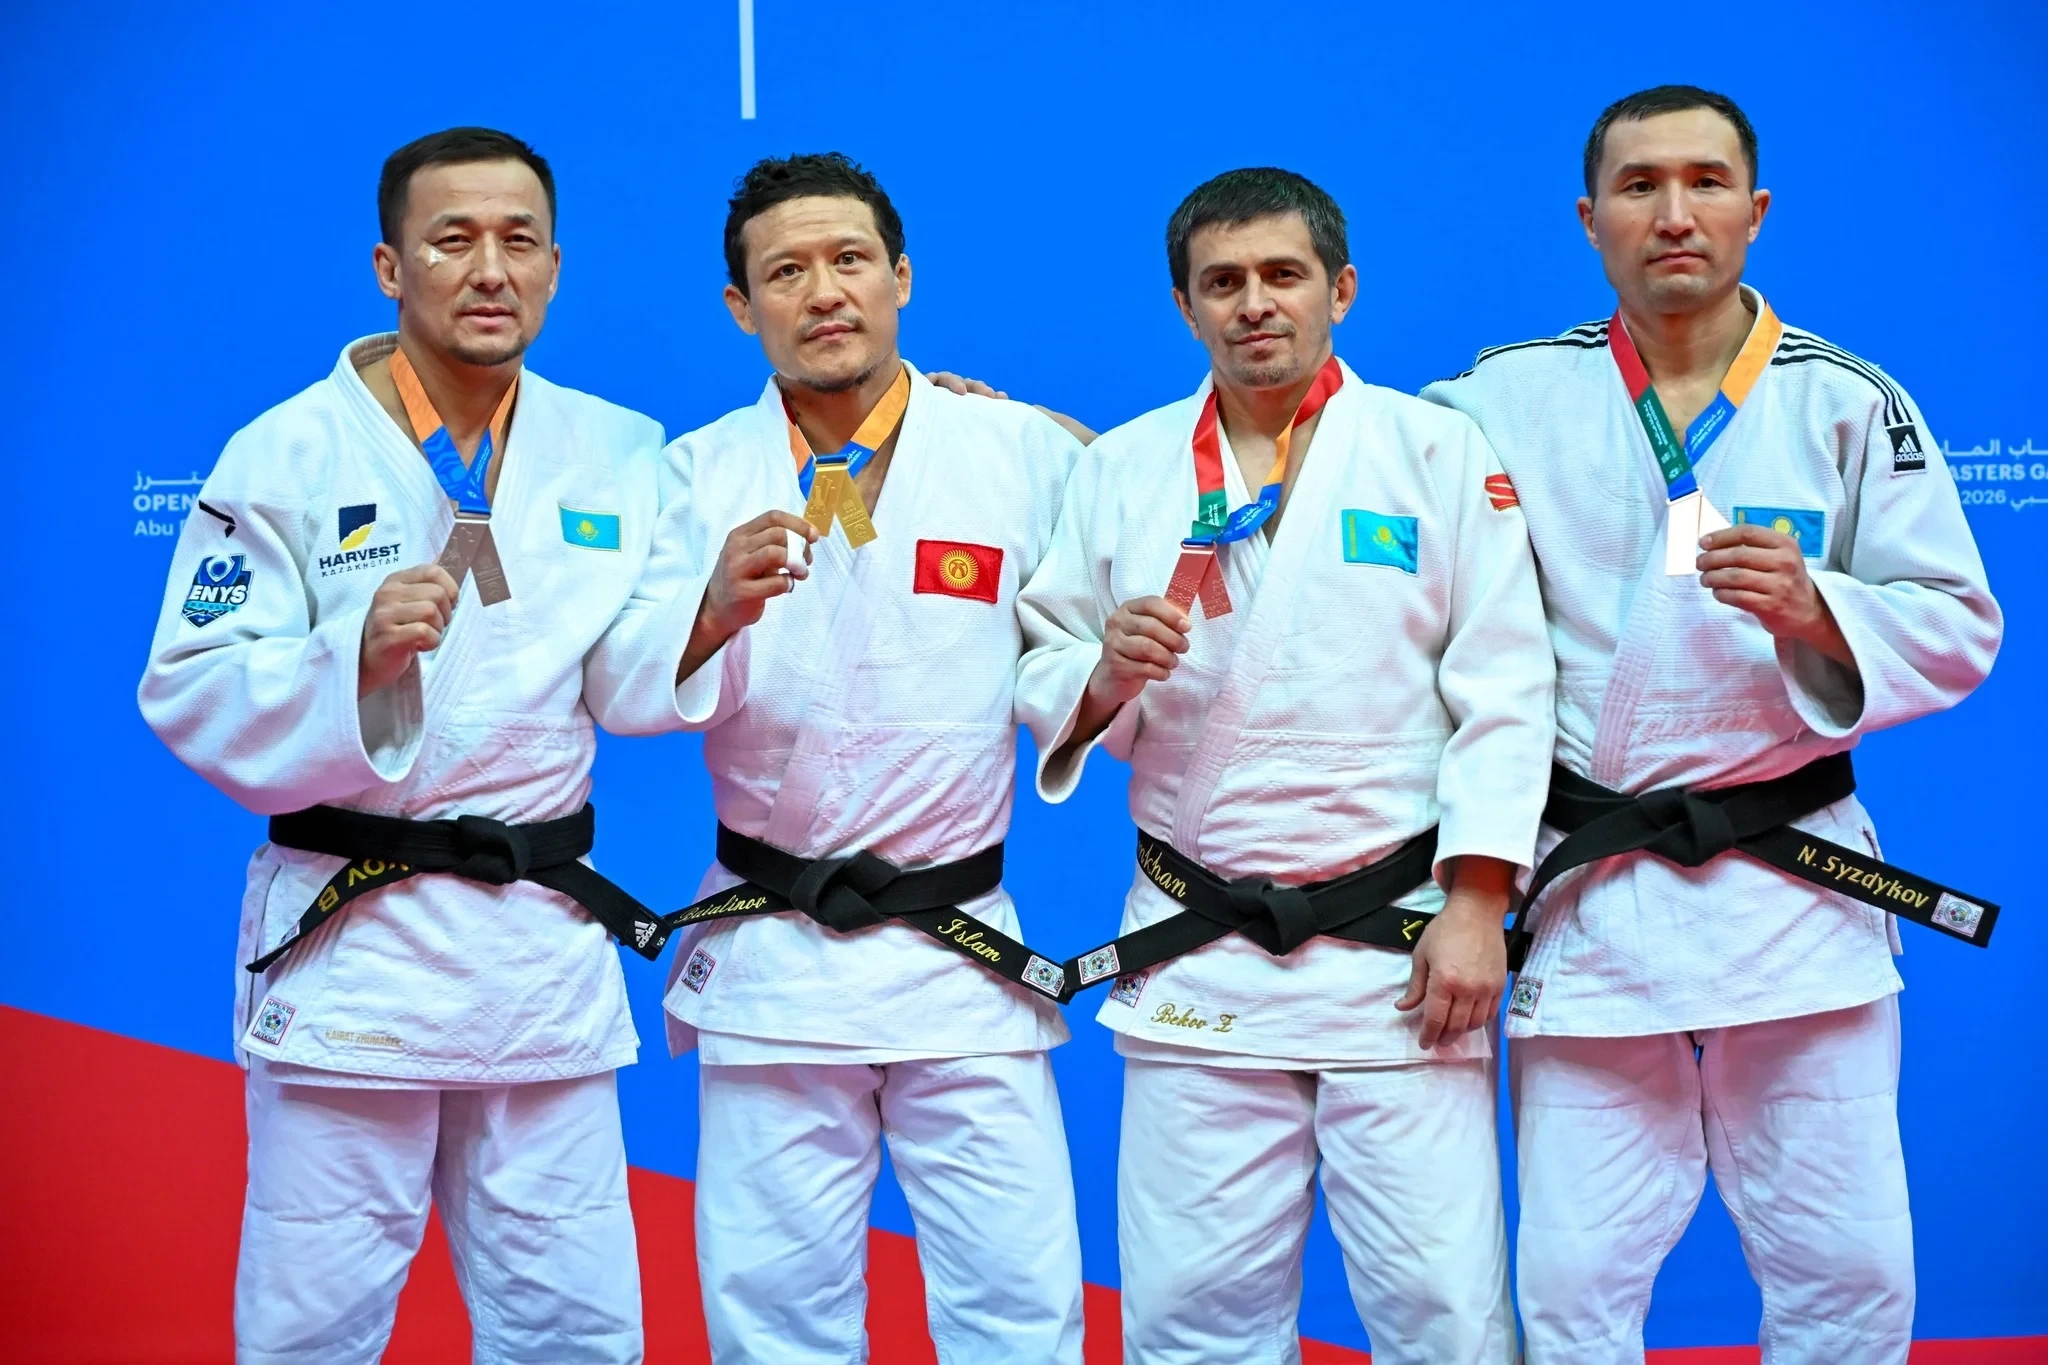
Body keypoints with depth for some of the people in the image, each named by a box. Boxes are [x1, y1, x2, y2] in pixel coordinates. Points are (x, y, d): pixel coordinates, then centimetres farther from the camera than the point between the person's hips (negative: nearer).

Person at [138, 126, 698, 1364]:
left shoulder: (616, 456, 6)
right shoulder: (286, 457, -6)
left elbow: (626, 686, 2)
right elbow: (194, 701, -9)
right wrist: (358, 650, -25)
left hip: (548, 937, 3)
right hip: (348, 941, -3)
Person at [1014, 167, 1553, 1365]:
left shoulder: (1438, 452, 2)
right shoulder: (1121, 469, 9)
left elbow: (1503, 691, -3)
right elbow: (1044, 692, 10)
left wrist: (1476, 908, -10)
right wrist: (1103, 676, -13)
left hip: (1399, 948, -2)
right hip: (1195, 959, 2)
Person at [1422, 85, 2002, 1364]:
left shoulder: (1849, 404, 2)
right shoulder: (1513, 398, 4)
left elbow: (1957, 629, 1)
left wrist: (1813, 607, -17)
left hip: (1795, 894, 0)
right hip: (1589, 901, 0)